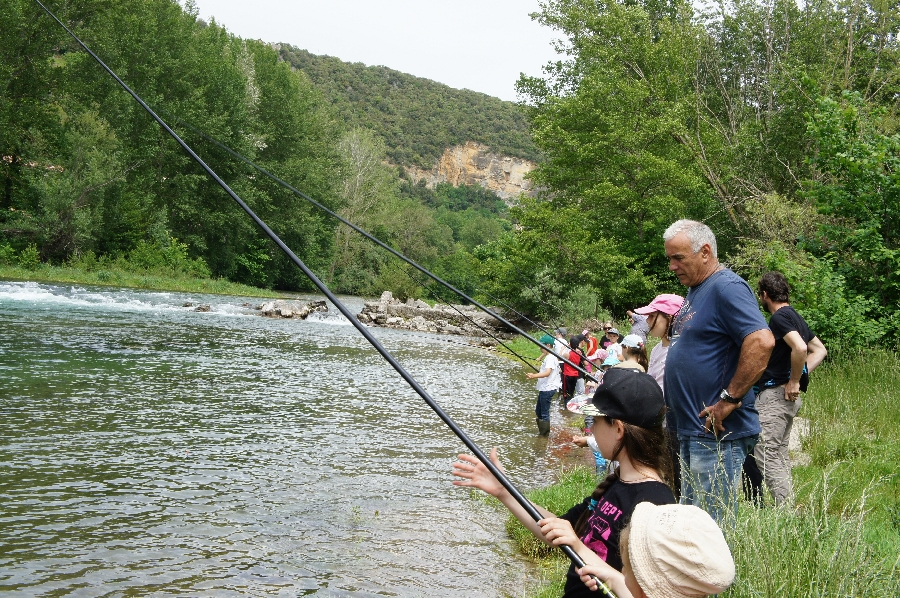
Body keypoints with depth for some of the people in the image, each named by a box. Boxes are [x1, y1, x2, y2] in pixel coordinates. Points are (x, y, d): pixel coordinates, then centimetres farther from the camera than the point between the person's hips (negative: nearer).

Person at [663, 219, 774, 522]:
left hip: (717, 433, -10)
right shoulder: (695, 290, 16)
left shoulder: (726, 287, -15)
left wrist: (729, 400, -23)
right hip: (690, 430, 10)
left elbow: (762, 341, -28)